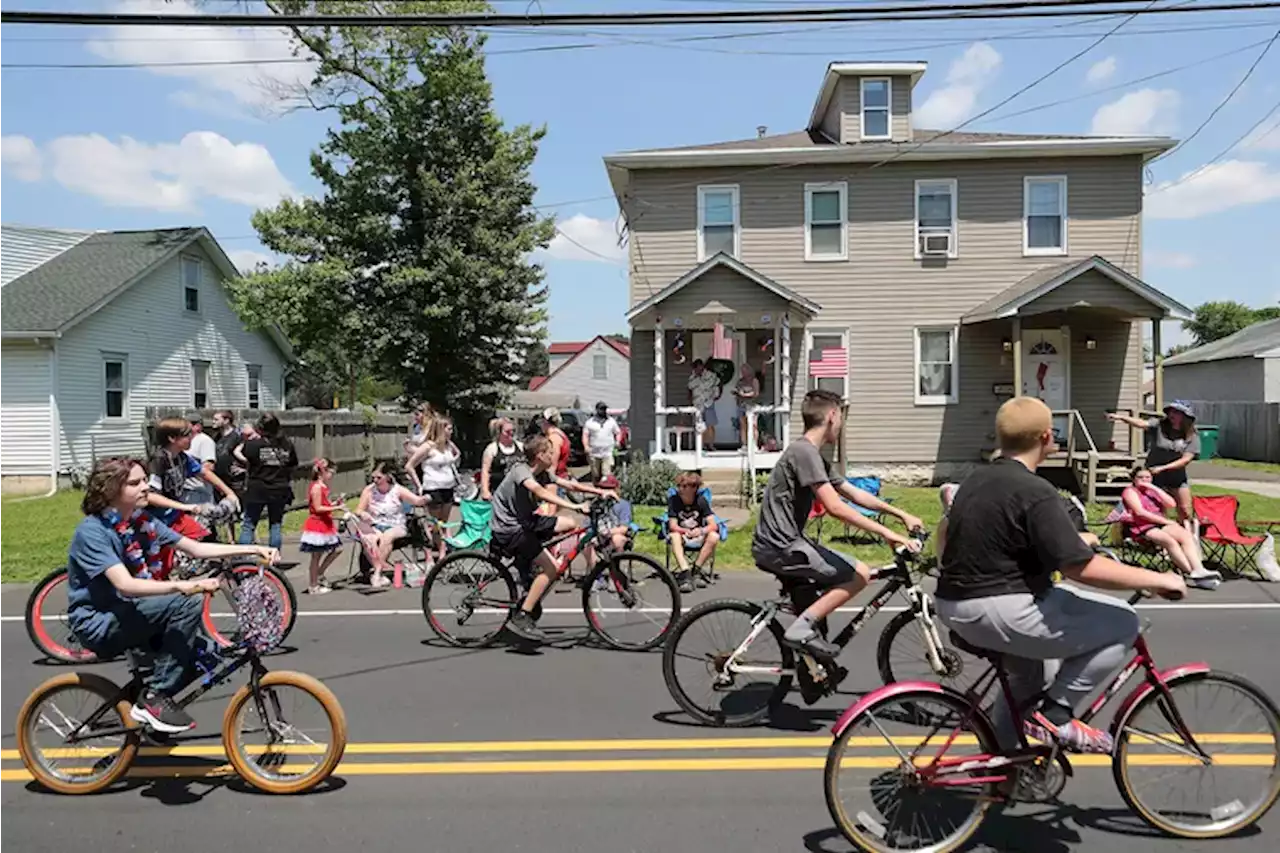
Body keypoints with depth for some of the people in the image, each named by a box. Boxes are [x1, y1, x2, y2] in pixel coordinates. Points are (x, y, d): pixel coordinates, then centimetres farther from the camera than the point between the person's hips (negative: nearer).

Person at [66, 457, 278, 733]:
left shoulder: (143, 522, 1)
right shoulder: (92, 531, -20)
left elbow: (196, 548, 2)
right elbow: (126, 585, -33)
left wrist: (253, 550, -8)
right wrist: (183, 586, -46)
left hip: (126, 617, 7)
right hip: (98, 625, -7)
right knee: (189, 602, -26)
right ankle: (154, 697, -17)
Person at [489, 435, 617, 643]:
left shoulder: (543, 474, 7)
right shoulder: (520, 470, -19)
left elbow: (569, 484, 9)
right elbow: (540, 493, -37)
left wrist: (602, 491, -1)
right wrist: (573, 506, -44)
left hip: (526, 521, 9)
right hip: (509, 530, -9)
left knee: (570, 524, 10)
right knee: (551, 567, -17)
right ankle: (521, 618, -15)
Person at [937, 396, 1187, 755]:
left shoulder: (976, 480, 10)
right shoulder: (1035, 491, -17)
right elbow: (1081, 567, -22)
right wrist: (1157, 579, -11)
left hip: (954, 607, 9)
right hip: (1000, 612, -9)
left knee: (1025, 677, 33)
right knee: (1122, 624, 1)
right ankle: (1054, 712, 0)